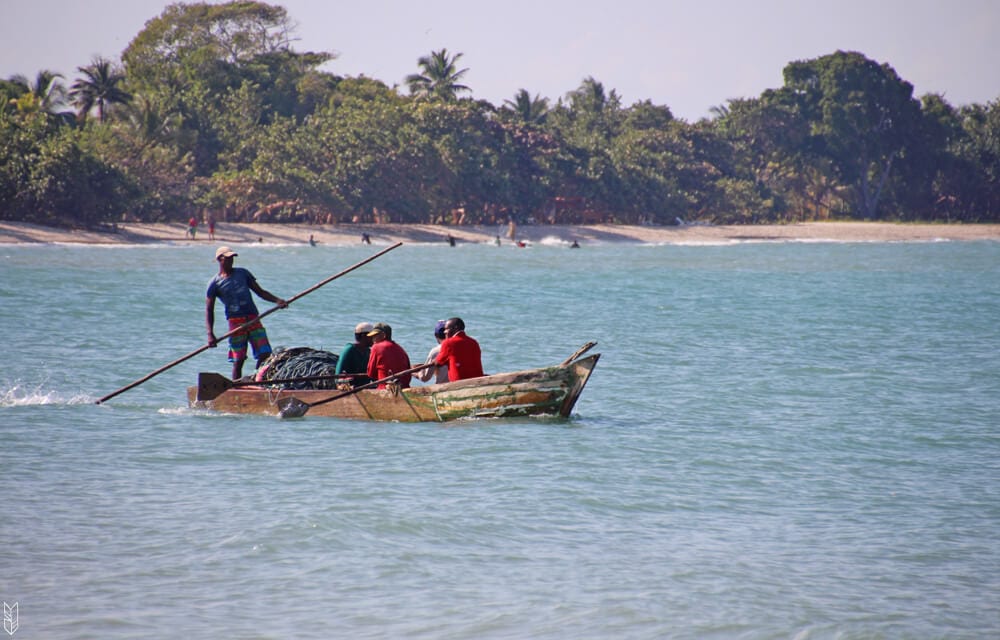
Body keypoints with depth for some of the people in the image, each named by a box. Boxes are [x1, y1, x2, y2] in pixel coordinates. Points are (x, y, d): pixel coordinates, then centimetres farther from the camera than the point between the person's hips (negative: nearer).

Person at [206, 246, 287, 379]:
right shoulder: (215, 284, 3)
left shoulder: (242, 273, 15)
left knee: (265, 354, -8)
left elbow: (260, 291, 17)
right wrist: (210, 334, -8)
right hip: (235, 322, -3)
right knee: (238, 361, -4)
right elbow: (209, 310, 3)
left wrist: (277, 300, -1)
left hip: (253, 319, 3)